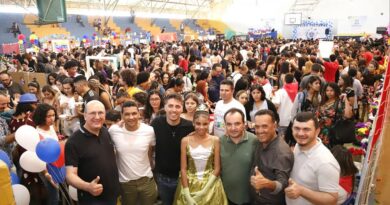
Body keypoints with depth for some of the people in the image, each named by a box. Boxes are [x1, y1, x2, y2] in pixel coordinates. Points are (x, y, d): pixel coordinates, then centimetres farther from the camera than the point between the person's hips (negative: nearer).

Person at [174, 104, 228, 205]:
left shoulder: (215, 140, -6)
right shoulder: (185, 140, -6)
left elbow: (217, 168, -4)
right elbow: (183, 169, -5)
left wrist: (204, 191, -11)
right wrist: (187, 195, -11)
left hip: (210, 186, 0)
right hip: (189, 185, 0)